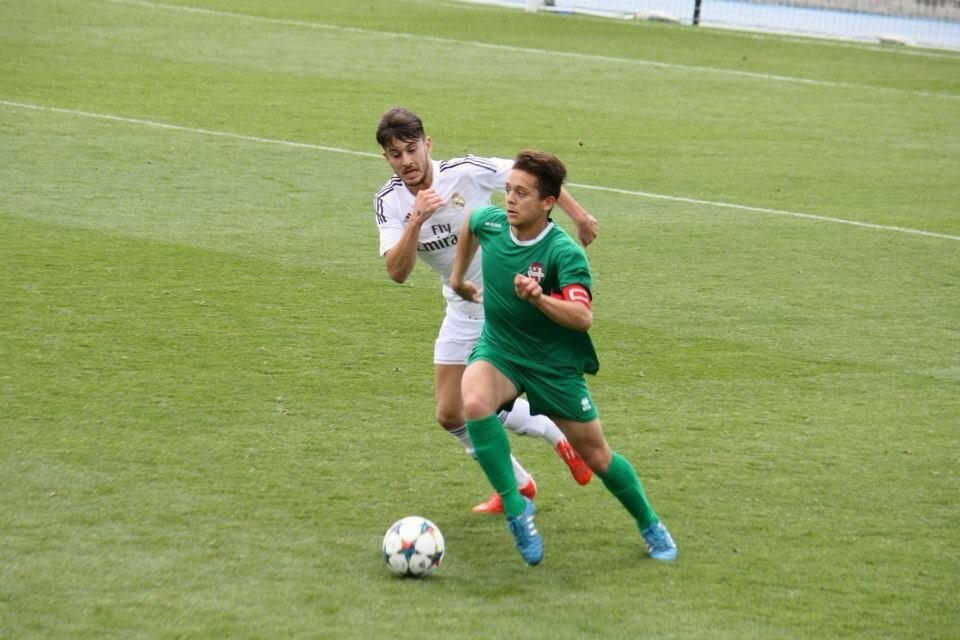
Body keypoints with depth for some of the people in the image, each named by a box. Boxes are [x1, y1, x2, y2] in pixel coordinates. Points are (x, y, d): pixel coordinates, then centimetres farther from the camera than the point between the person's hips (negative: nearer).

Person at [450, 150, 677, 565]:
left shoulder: (564, 253, -25)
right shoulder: (490, 222, -11)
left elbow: (583, 316, -35)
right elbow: (470, 224, 16)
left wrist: (539, 299, -50)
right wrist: (458, 278, 22)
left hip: (554, 363, -3)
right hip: (498, 351, 3)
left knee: (596, 455, 7)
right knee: (475, 401, -32)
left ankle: (650, 526, 33)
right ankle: (515, 509, -21)